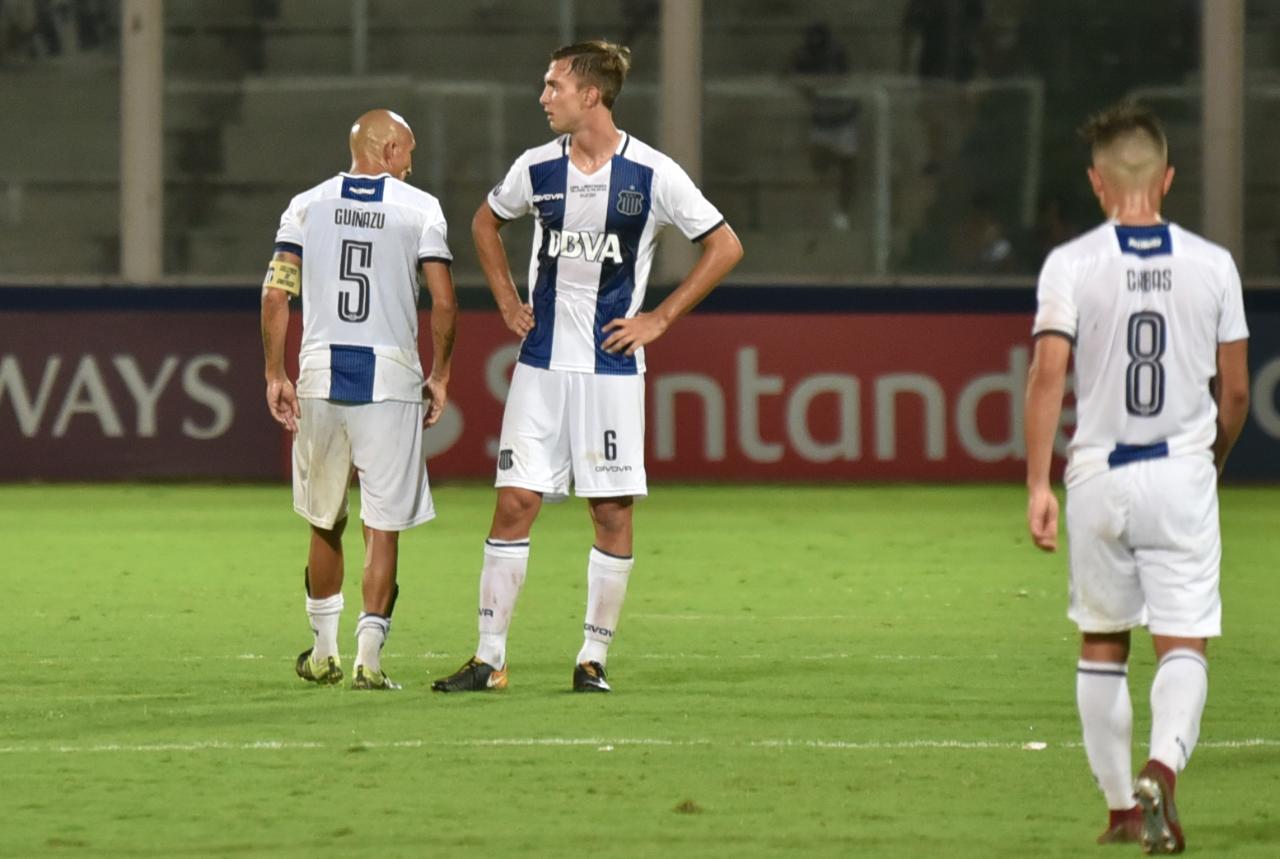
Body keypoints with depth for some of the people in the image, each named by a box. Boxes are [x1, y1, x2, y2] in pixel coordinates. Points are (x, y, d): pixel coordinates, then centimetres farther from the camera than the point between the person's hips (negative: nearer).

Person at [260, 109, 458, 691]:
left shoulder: (307, 207, 7)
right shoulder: (419, 210, 2)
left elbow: (275, 297, 0)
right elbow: (444, 304, -5)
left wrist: (275, 375, 6)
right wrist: (439, 375, 7)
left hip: (320, 377, 3)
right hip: (390, 379, -3)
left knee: (325, 523, 17)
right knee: (383, 528, 2)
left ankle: (324, 652, 26)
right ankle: (368, 656, -6)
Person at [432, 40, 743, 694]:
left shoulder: (652, 174, -7)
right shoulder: (536, 168, 3)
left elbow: (724, 247, -1)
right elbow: (486, 223, 24)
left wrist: (660, 319, -4)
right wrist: (507, 300, 12)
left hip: (612, 365, -3)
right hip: (541, 363, 3)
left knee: (612, 511, -1)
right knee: (514, 502, -2)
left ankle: (594, 657, 9)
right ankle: (490, 658, 1)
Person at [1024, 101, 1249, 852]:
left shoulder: (1071, 264, -4)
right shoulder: (1211, 264, 1)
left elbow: (1048, 375, -12)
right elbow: (1235, 391, 5)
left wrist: (1038, 485, -11)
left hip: (1099, 478, 0)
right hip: (1182, 476, 0)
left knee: (1102, 646, 14)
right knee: (1184, 646, -1)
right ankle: (1163, 765, -27)